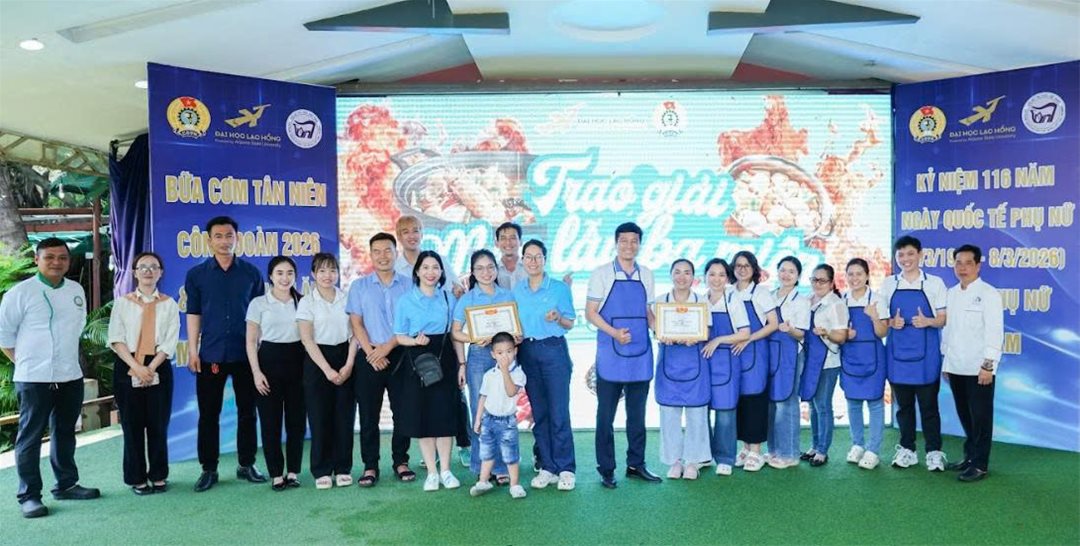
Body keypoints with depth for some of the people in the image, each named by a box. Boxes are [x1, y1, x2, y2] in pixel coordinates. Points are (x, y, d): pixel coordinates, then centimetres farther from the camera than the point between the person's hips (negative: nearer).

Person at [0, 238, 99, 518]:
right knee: (30, 437, 2)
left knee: (65, 432, 15)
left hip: (71, 376, 5)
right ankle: (29, 495, 10)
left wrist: (66, 355, 14)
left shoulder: (77, 291, 6)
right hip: (34, 379, -5)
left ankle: (66, 484, 27)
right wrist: (27, 361, -1)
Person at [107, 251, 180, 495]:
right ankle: (137, 478, 14)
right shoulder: (122, 303, 6)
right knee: (132, 424, 3)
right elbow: (116, 339, -3)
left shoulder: (169, 304, 6)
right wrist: (136, 367, -15)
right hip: (127, 367, 0)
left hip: (158, 367, 0)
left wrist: (150, 368, -13)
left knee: (158, 424, 4)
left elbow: (170, 341, -1)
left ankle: (158, 476, 15)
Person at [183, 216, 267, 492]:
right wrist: (192, 351, -2)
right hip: (210, 355, 0)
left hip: (245, 354, 0)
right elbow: (193, 315, 4)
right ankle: (209, 469, 16)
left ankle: (247, 464, 19)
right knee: (208, 414, 5)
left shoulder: (251, 273, 4)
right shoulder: (196, 274, 3)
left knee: (247, 411, 7)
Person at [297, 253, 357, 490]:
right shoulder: (306, 302, 0)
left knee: (344, 417, 3)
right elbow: (307, 340, -5)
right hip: (318, 361, -2)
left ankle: (343, 469, 13)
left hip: (345, 359, 2)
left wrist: (348, 365, -8)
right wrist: (327, 369, -11)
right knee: (320, 418, 0)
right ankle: (322, 471, 10)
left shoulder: (347, 298, 6)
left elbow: (354, 334, 3)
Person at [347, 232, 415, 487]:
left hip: (400, 356, 0)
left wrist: (387, 346, -11)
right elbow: (356, 323, 2)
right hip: (369, 358, 0)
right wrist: (371, 353, -10)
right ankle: (370, 466, 10)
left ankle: (401, 461, 16)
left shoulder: (408, 284, 5)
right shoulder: (359, 286, 8)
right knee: (369, 414, 3)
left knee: (403, 412, 4)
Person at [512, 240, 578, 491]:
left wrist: (558, 318, -19)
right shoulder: (516, 291, 10)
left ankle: (566, 469, 5)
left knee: (559, 412, -5)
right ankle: (547, 467, 17)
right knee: (538, 412, 8)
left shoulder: (559, 288, -1)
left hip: (554, 350, -4)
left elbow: (570, 324, 1)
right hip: (527, 351, 4)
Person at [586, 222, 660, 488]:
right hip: (610, 354, -4)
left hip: (640, 353, 4)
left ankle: (636, 464, 23)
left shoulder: (646, 275, 9)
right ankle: (606, 469, 13)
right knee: (606, 414, 3)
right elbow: (590, 312, -4)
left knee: (637, 413, 11)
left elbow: (649, 311, 16)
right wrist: (614, 332, -19)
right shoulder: (602, 274, -2)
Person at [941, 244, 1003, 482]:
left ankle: (980, 464, 10)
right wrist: (946, 360, 12)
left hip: (978, 368, -6)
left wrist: (987, 365, -16)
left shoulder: (988, 294, -7)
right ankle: (969, 456, 28)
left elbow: (994, 331, -11)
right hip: (955, 367, 6)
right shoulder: (951, 294, 11)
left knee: (980, 417, 1)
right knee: (965, 416, 15)